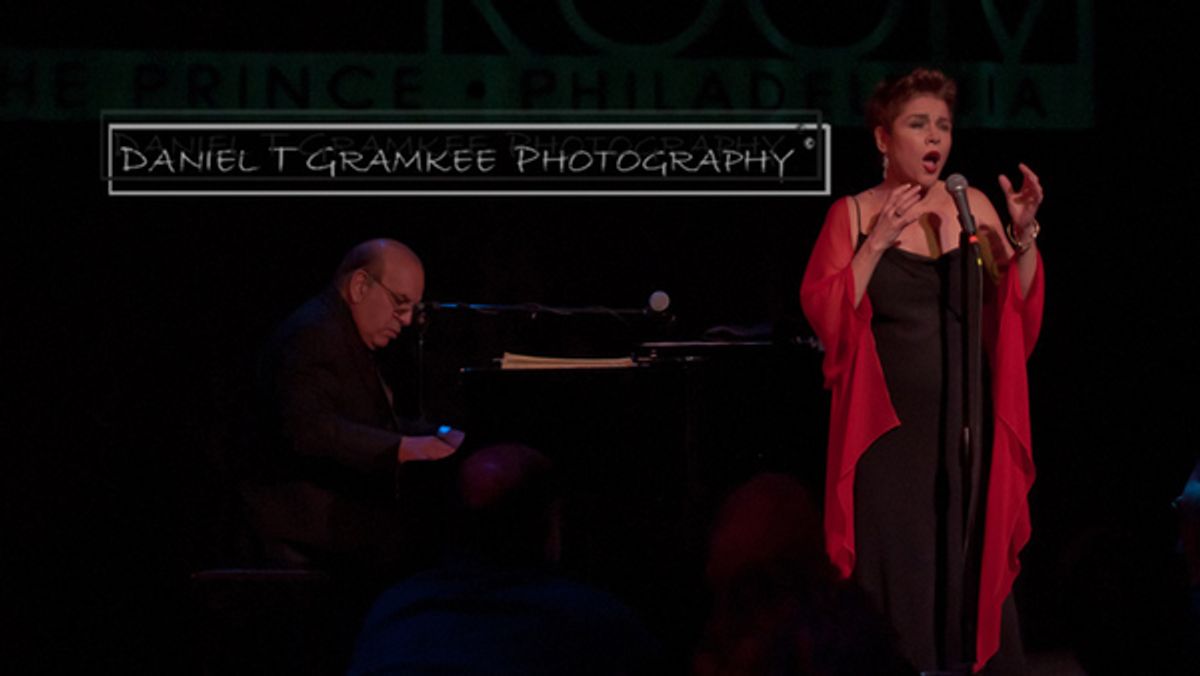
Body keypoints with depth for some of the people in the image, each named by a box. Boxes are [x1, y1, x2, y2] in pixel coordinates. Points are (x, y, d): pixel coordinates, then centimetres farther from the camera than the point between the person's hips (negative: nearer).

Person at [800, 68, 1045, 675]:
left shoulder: (972, 207, 7)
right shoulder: (854, 214, 2)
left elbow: (1020, 315, 4)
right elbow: (823, 315, -8)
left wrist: (1023, 237, -10)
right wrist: (878, 242, -15)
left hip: (965, 423, 2)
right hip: (888, 429, -2)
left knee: (972, 566, 2)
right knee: (895, 577, -3)